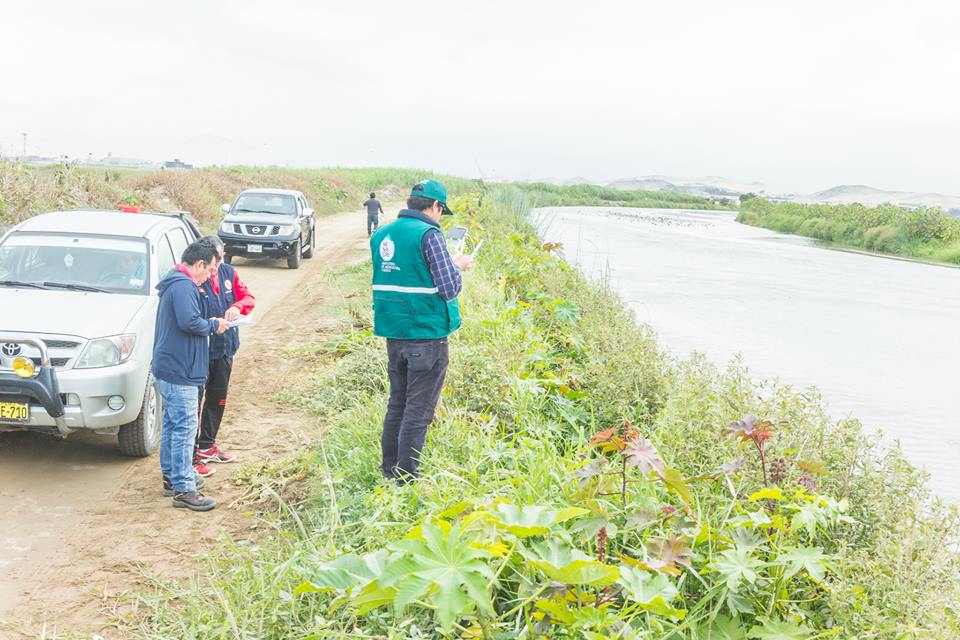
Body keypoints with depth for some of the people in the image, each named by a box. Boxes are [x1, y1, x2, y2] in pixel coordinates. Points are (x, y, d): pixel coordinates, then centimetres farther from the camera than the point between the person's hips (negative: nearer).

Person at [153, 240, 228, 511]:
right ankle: (183, 489, -7)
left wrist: (209, 323, 10)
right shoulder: (183, 286, -17)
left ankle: (171, 477, 30)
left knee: (172, 424, 19)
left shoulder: (174, 284, 17)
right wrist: (214, 325, -12)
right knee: (185, 428, -9)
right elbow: (189, 322, -29)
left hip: (167, 367, 11)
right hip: (180, 371, -11)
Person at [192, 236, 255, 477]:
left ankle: (207, 446, 36)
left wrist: (237, 307, -12)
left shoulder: (228, 273, 2)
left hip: (224, 347, 8)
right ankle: (191, 455, 7)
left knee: (217, 400, 20)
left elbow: (248, 297, 8)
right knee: (194, 402, -1)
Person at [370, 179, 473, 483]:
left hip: (393, 332, 8)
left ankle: (389, 472, 26)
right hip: (426, 333, -7)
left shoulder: (381, 235, 9)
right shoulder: (429, 235, -15)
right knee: (418, 411, 0)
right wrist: (458, 266, 2)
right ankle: (406, 479, 3)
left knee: (397, 404, 18)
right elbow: (449, 288, -18)